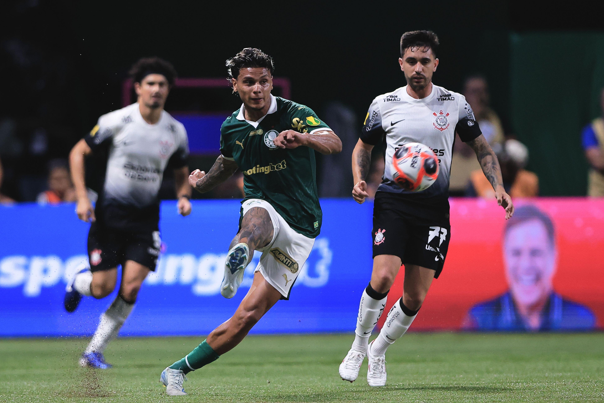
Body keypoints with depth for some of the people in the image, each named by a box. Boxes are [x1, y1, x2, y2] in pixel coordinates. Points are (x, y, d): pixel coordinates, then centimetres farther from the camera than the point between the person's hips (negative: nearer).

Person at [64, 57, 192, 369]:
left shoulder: (176, 132, 1)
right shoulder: (116, 121, -11)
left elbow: (181, 172, 17)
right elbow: (78, 152, -2)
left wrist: (184, 196, -5)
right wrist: (82, 197, -11)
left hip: (145, 218, 3)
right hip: (109, 214, -2)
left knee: (131, 289, -11)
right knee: (102, 288, -5)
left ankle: (93, 352, 2)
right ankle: (79, 283, 34)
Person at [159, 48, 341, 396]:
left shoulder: (294, 114, -11)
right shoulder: (232, 127, 6)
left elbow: (335, 144, -31)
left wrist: (304, 138, -49)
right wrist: (204, 181, 17)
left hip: (299, 229, -2)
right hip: (263, 211, 2)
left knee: (248, 316, -8)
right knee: (256, 217, -39)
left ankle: (179, 370, 2)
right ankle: (238, 256, -75)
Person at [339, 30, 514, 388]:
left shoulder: (455, 104, 4)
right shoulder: (384, 105, 3)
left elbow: (482, 147, 13)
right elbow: (363, 147, 18)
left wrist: (499, 188, -1)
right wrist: (360, 181, -1)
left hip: (434, 207, 1)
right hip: (393, 201, -1)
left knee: (415, 298, -1)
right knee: (383, 278, -22)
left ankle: (379, 351, 23)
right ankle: (359, 345, 1)